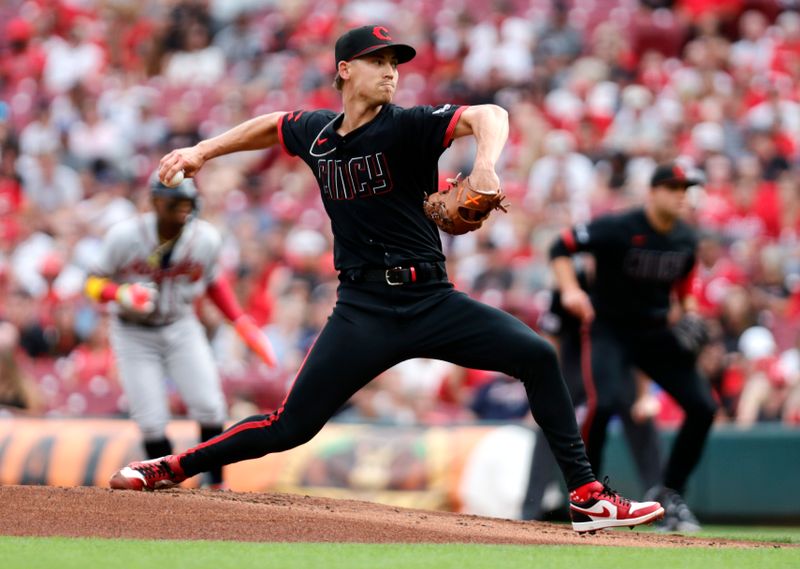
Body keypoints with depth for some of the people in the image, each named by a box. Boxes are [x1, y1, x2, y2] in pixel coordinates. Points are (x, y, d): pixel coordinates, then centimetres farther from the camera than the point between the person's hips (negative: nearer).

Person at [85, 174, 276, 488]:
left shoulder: (206, 238, -10)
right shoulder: (124, 236, -19)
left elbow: (213, 281, 9)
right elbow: (95, 283, -10)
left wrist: (241, 321, -1)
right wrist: (122, 294, -31)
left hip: (181, 329, 2)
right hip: (134, 335, -2)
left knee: (209, 408, -11)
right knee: (152, 423, -8)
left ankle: (216, 486, 5)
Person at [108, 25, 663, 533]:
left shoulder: (408, 126, -7)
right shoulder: (315, 132, 6)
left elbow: (488, 115, -24)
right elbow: (269, 125, 29)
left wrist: (486, 165, -44)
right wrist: (203, 151, 28)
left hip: (432, 301, -1)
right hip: (362, 311, 1)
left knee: (538, 356, -19)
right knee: (291, 426, -5)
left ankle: (587, 495, -12)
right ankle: (173, 468, 14)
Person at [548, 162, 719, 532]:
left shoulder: (686, 239, 1)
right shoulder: (618, 228, -18)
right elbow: (561, 248, -15)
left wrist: (690, 312, 1)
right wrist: (570, 290, -30)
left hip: (658, 332, 6)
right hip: (610, 331, -6)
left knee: (703, 407, -5)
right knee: (603, 403, -28)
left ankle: (671, 494, 11)